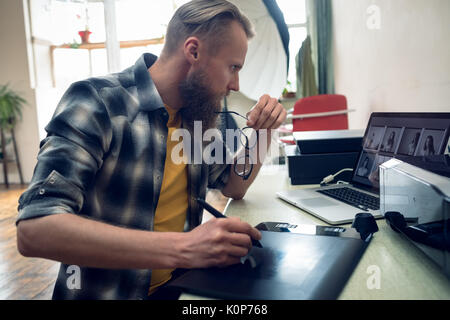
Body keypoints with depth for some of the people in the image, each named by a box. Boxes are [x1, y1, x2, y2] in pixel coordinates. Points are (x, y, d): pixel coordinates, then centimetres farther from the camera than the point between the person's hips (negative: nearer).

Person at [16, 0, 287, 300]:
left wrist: (262, 132, -2)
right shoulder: (96, 101, -17)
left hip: (178, 285, 5)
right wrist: (181, 248, -33)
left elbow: (234, 187, 15)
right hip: (106, 291, -4)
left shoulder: (196, 115, 3)